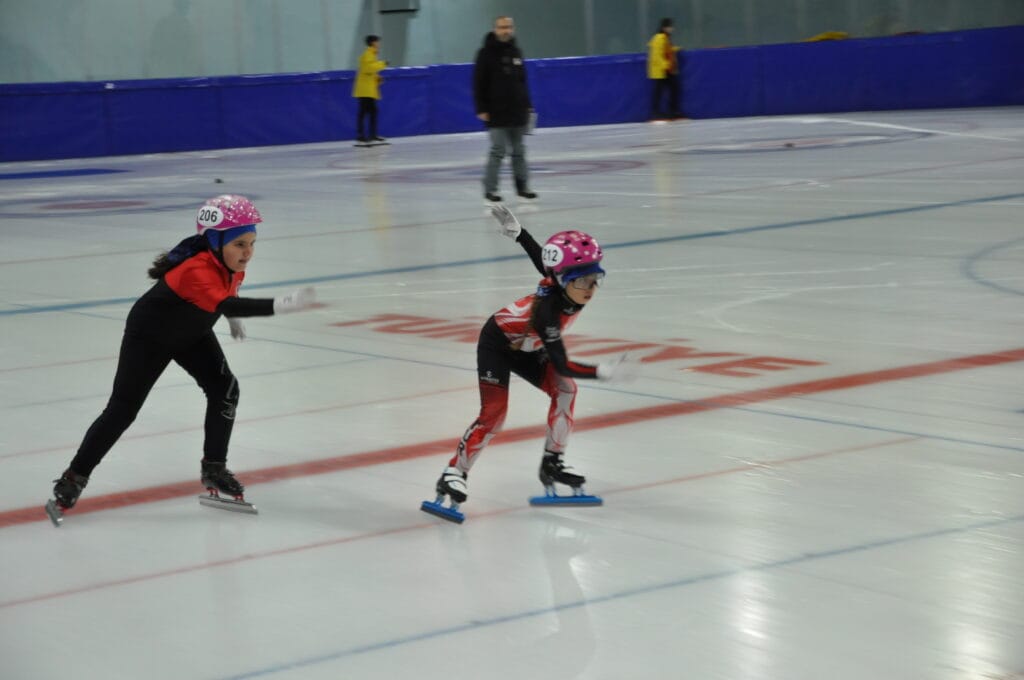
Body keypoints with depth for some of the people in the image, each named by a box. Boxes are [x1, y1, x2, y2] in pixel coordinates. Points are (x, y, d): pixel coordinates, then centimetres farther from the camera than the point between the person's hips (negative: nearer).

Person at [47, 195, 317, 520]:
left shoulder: (231, 259, -17)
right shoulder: (195, 270, -42)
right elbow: (224, 304, -60)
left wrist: (233, 318, 9)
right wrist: (280, 305, -69)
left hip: (192, 333, 7)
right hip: (149, 335, -7)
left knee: (225, 389, -7)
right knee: (123, 409, -3)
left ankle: (214, 469, 9)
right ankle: (74, 478, 12)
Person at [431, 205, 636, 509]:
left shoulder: (565, 286, -20)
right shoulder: (548, 311, -40)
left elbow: (541, 258, -4)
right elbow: (561, 365, -39)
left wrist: (516, 231, 9)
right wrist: (604, 372, -46)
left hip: (526, 347, 8)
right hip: (497, 344, -8)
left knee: (565, 390, -8)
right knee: (493, 414, -19)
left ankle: (552, 463, 3)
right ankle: (454, 473, -6)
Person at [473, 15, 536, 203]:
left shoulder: (516, 52, 12)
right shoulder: (486, 53, -5)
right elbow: (479, 84, -7)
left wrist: (527, 106, 16)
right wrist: (481, 109, -13)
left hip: (517, 112, 5)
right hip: (496, 115, -5)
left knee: (519, 151, 9)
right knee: (497, 152, -7)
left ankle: (522, 186, 16)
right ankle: (490, 189, -2)